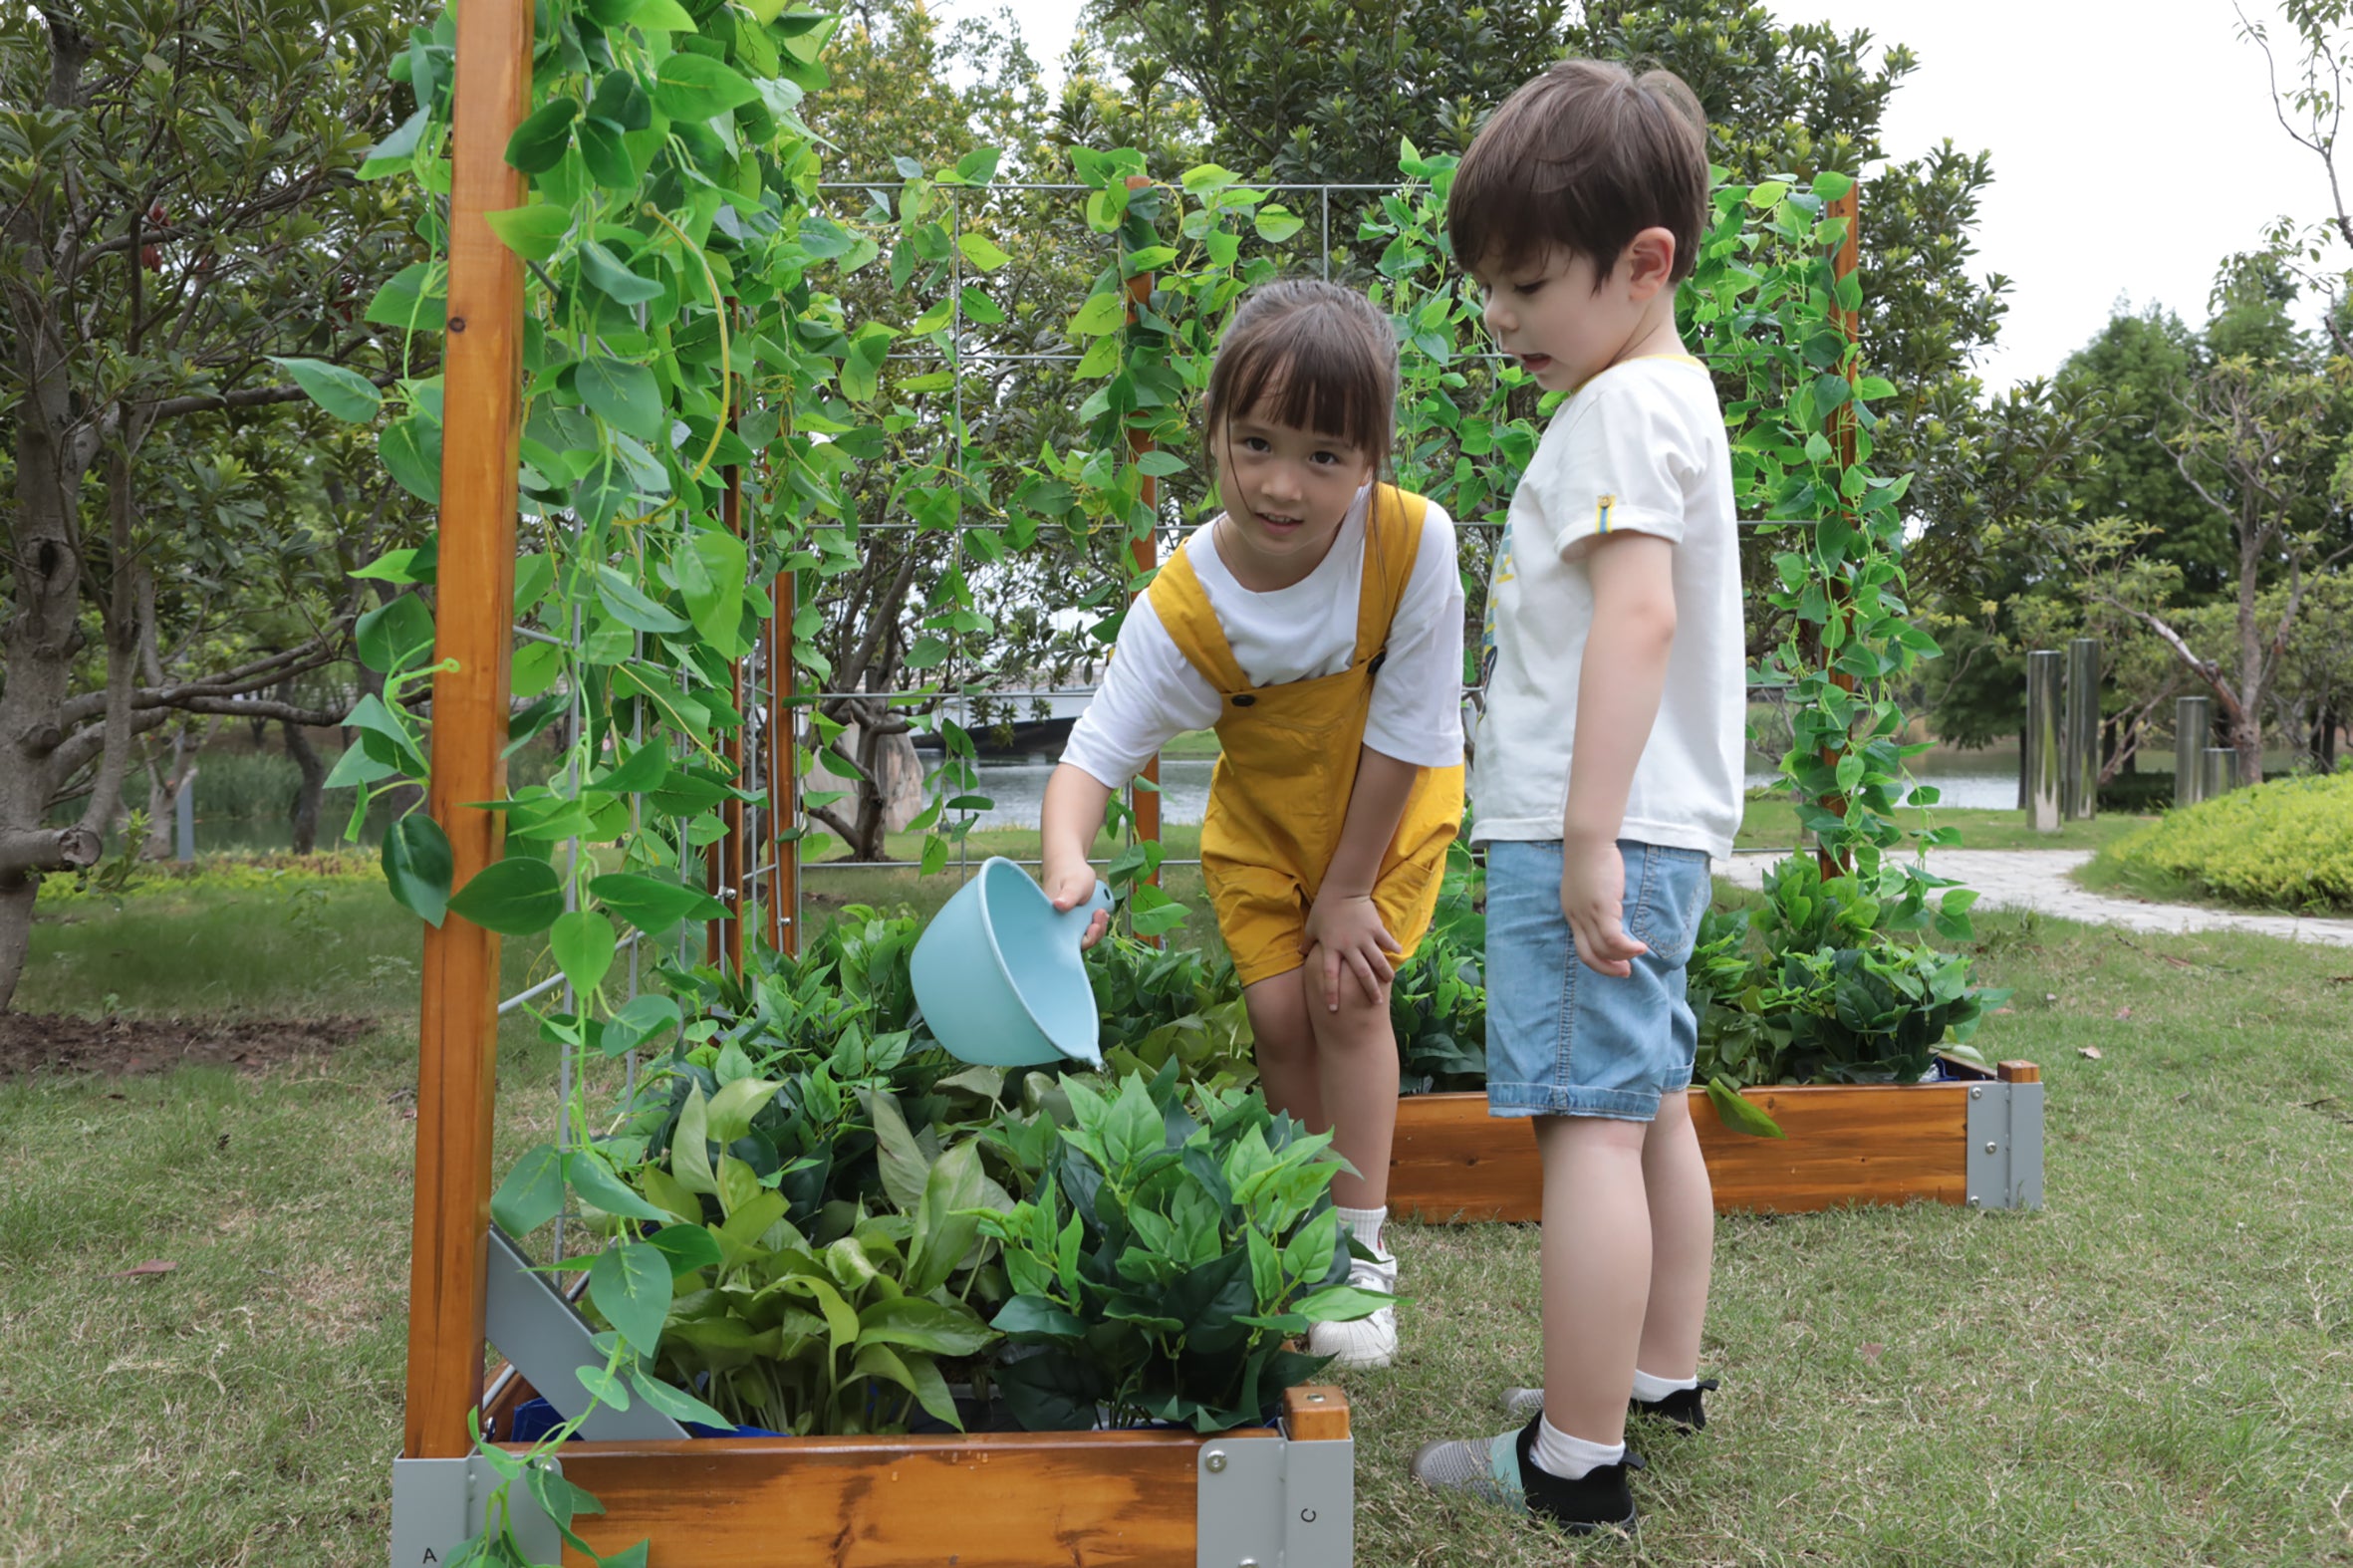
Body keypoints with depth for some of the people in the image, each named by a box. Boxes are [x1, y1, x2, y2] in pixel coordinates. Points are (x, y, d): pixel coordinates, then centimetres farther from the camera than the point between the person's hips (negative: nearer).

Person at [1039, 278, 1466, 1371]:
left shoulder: (1413, 541, -32)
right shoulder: (1183, 605, -29)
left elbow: (1404, 735, -23)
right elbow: (1094, 753, -27)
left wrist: (1346, 893, -15)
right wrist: (1066, 861, -50)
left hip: (1392, 805, -1)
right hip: (1259, 814, 2)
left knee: (1347, 996, -10)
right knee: (1279, 1015, -1)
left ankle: (1362, 1253, 6)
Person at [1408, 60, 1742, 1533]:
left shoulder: (1623, 406, -11)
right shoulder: (1666, 397, 20)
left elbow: (1638, 612, -23)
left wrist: (1587, 835, -25)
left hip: (1593, 831, -11)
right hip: (1643, 830, 11)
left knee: (1592, 1123, -7)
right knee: (1650, 1107, 17)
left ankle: (1577, 1461, 1)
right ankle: (1662, 1376, 32)